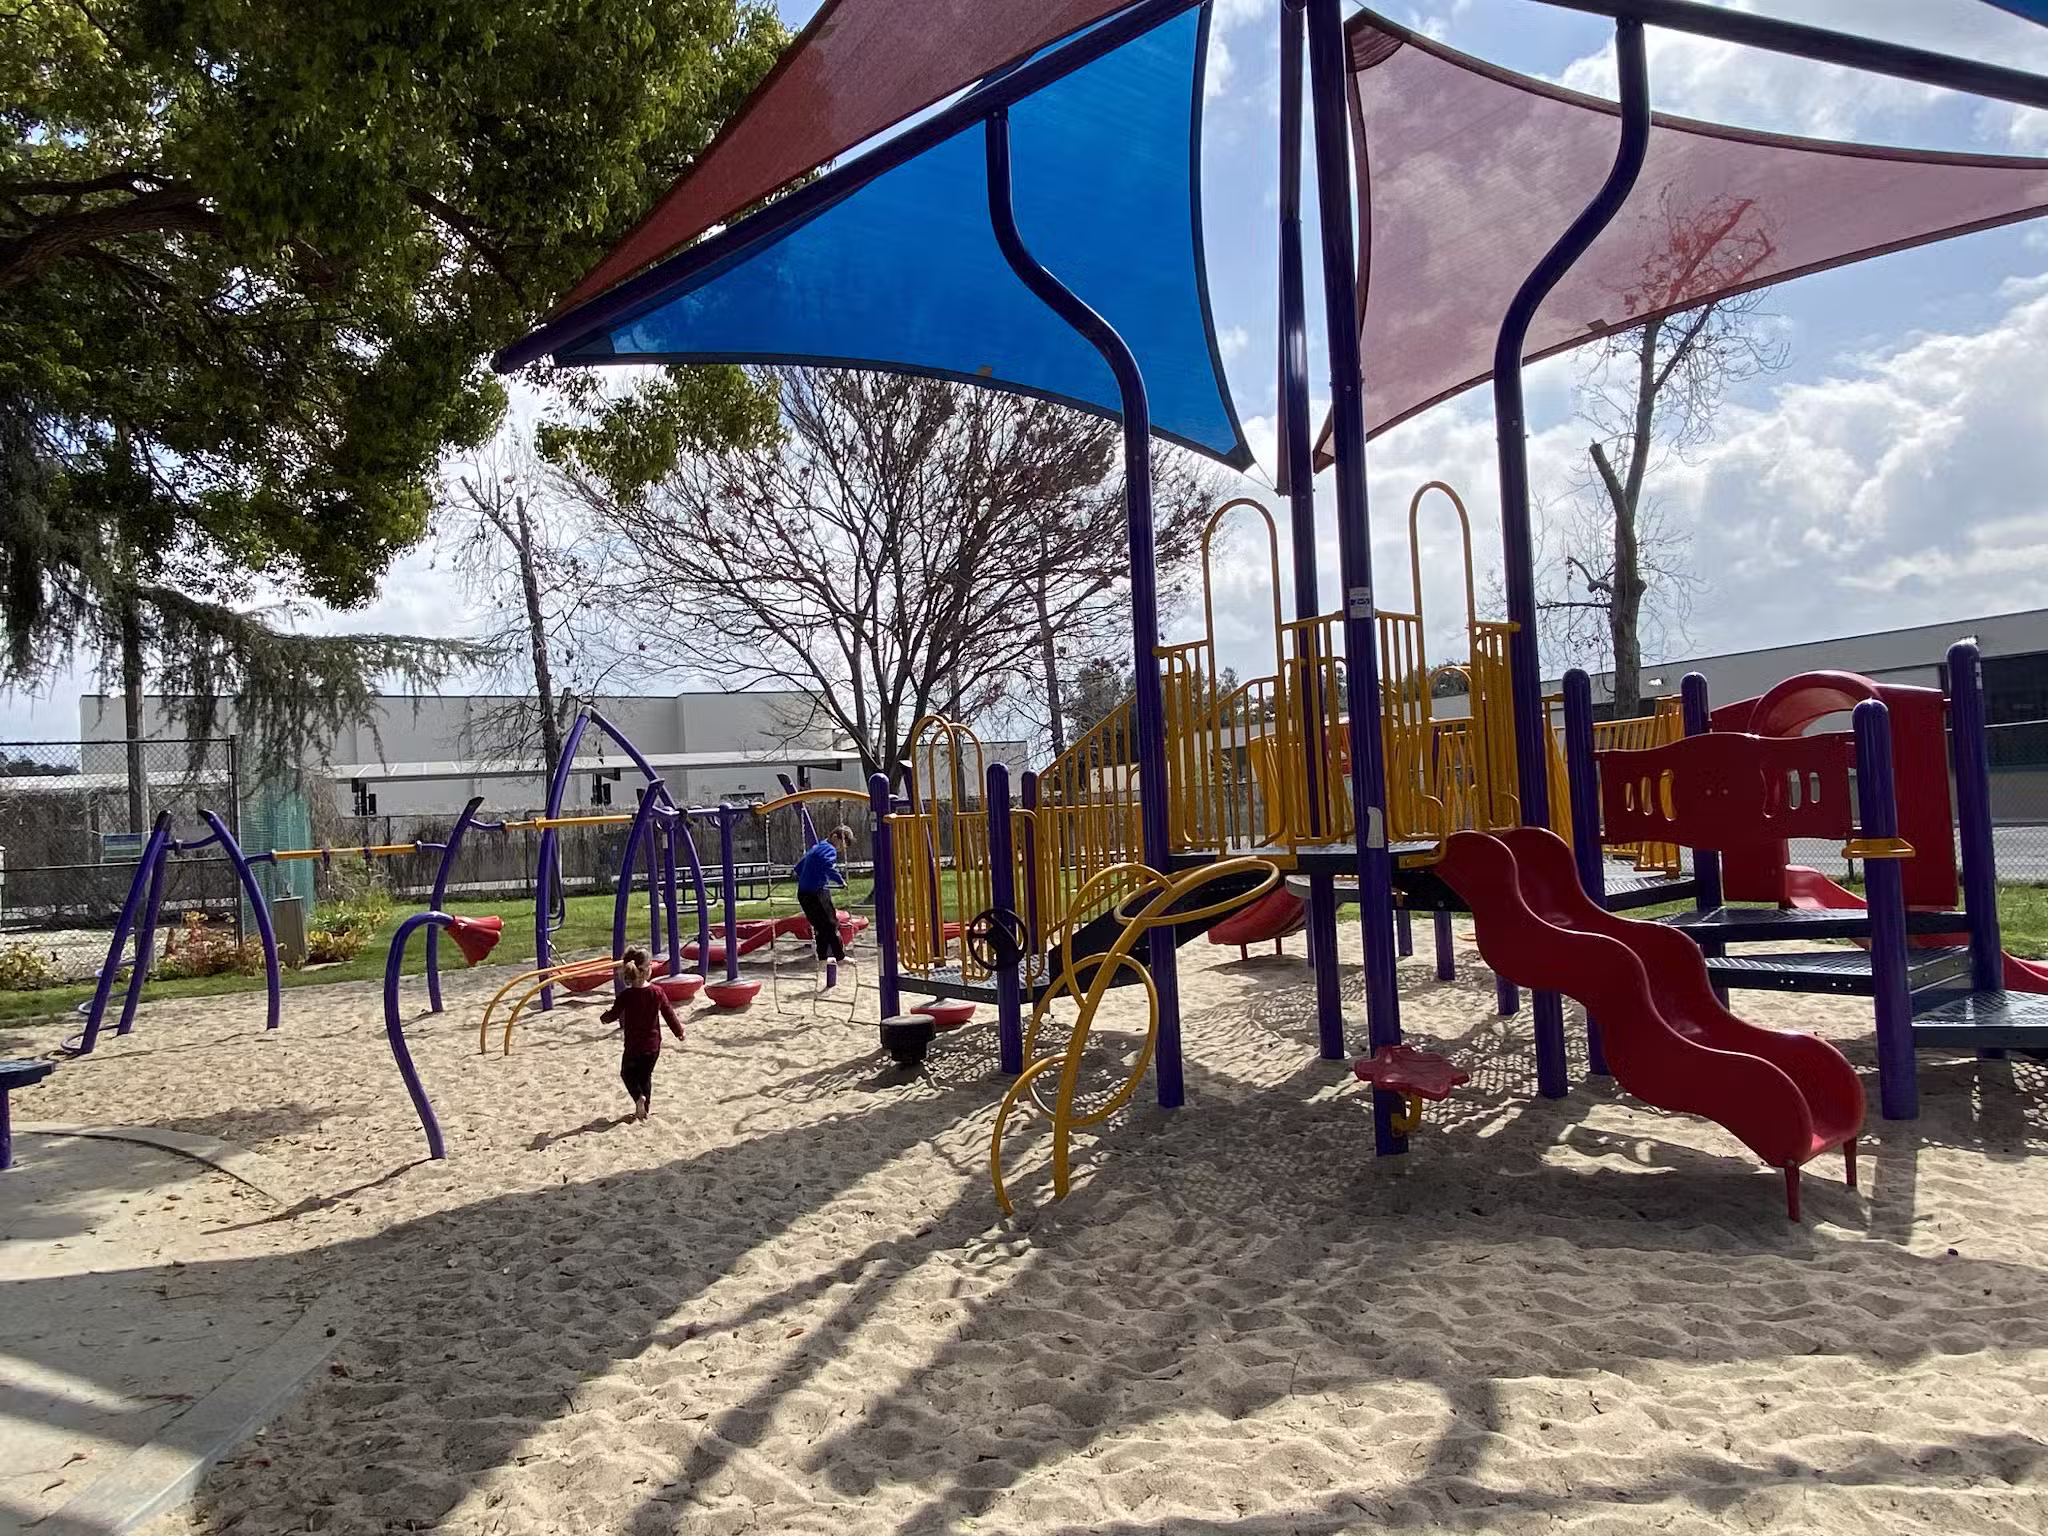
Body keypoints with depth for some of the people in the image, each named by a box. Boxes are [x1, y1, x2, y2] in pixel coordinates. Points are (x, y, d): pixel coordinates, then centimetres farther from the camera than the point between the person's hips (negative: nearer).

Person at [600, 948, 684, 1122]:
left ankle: (639, 1097, -5)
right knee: (645, 1075, 21)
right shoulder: (657, 993, -11)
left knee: (627, 1073, 20)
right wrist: (679, 1031, 14)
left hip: (633, 1045, -2)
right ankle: (646, 1106, 23)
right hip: (653, 1044, 2)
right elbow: (669, 1014, -2)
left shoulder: (625, 996, -16)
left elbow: (613, 1014, -4)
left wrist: (604, 1017, 20)